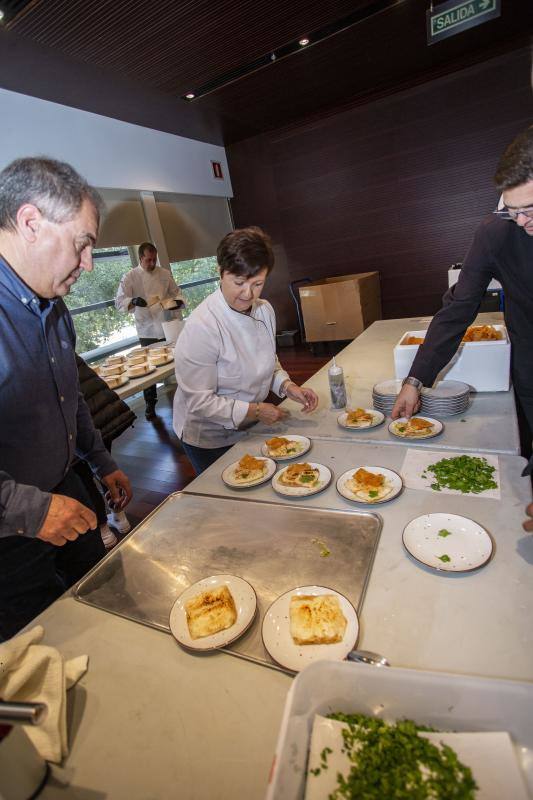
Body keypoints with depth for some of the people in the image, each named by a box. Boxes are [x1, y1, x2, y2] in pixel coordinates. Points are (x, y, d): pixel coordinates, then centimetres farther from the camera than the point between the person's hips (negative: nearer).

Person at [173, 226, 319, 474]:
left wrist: (288, 387, -10)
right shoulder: (201, 327, -29)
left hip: (249, 429, 6)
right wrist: (255, 411, -24)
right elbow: (200, 402, -25)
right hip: (210, 441, -6)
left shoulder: (265, 311, -6)